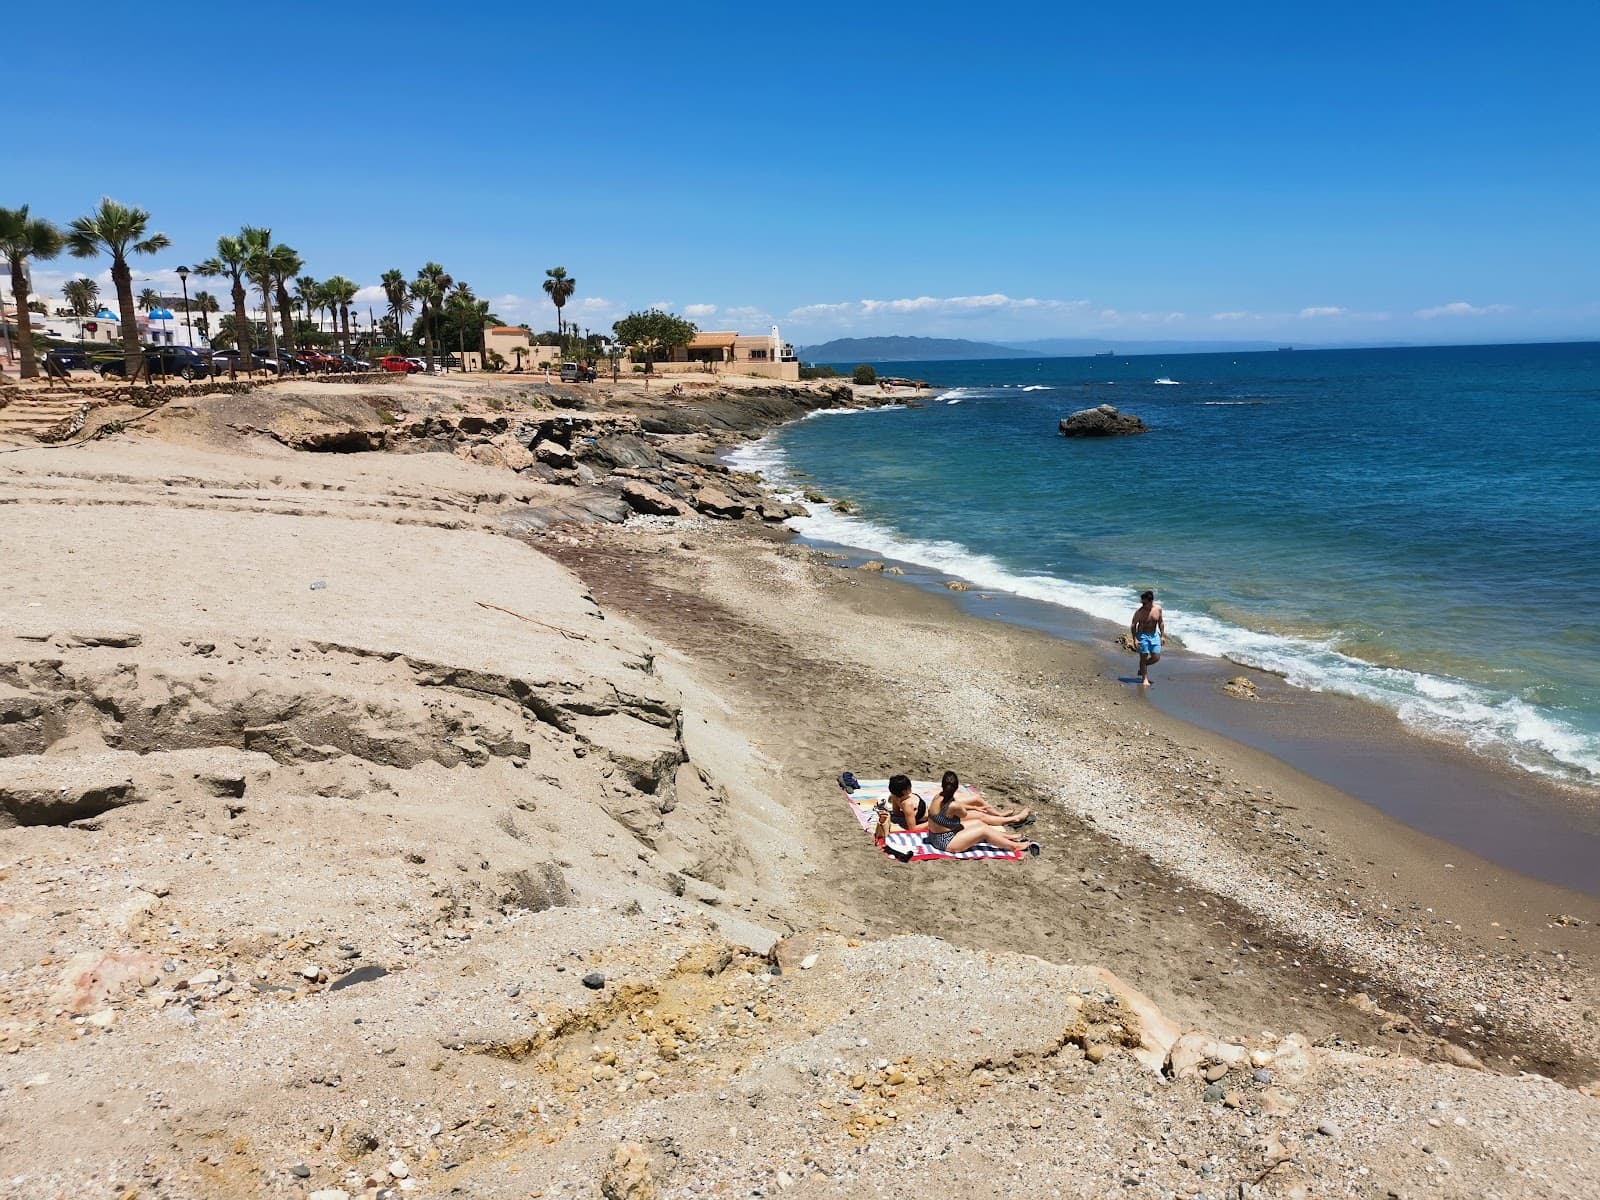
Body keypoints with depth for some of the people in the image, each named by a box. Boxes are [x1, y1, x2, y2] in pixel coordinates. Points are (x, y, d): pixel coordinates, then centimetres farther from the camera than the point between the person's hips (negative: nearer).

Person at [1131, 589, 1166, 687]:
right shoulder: (1139, 612, -15)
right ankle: (1144, 679, 7)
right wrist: (1135, 639, -17)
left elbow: (1161, 623, 9)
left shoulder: (1158, 608, -4)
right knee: (1144, 657, -3)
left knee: (1156, 658, 4)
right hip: (1142, 636, -4)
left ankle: (1142, 667, 30)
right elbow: (1133, 625, -9)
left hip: (1154, 635, 4)